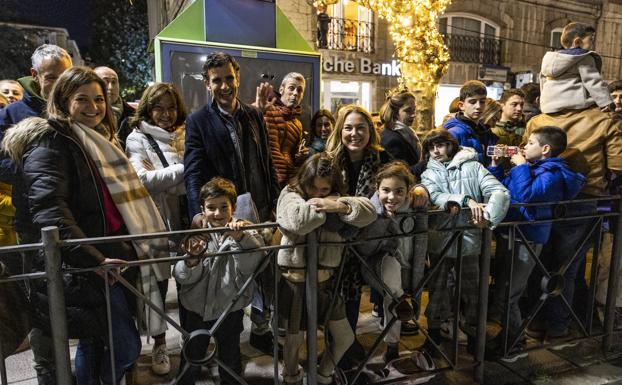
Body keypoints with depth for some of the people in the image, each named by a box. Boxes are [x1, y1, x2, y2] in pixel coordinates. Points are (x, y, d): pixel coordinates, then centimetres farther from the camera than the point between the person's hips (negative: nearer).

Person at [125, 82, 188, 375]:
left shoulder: (184, 136, 11)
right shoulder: (138, 139, -3)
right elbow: (142, 179, -16)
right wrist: (183, 168, -17)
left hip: (186, 218, 4)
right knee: (158, 283, 9)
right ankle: (159, 343, 28)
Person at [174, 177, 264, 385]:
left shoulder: (245, 232, -10)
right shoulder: (196, 234, -6)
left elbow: (250, 265, -26)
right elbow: (182, 276, -10)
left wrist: (240, 238, -41)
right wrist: (191, 262, -31)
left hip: (230, 309, -1)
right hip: (197, 308, 1)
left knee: (231, 361, 20)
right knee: (190, 361, 20)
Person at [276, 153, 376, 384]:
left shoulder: (336, 199, 4)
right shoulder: (290, 196, -7)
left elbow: (369, 213, -11)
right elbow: (298, 221, -30)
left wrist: (339, 205, -24)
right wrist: (323, 206, -17)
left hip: (325, 280, 4)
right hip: (296, 281, -4)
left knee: (345, 338, 13)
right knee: (294, 339, 13)